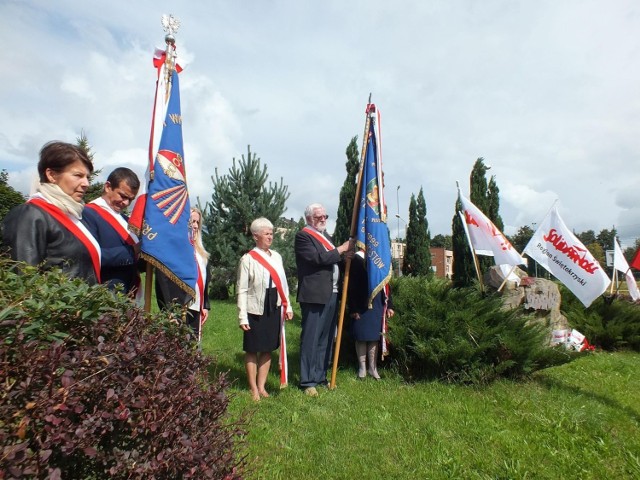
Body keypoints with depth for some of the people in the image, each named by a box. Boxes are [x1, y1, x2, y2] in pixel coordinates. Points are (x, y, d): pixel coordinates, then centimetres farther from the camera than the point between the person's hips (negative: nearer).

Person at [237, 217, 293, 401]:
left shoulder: (276, 256, 6)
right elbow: (242, 290, -9)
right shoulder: (248, 259, -10)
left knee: (268, 349, 13)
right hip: (256, 310, -5)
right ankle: (253, 388, 24)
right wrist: (242, 316, -11)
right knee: (252, 350, 8)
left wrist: (287, 306, 9)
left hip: (274, 309, 5)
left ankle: (261, 386, 27)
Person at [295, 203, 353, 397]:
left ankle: (321, 376, 25)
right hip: (314, 295, -8)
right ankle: (307, 381, 10)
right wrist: (341, 249, -11)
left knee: (326, 338, 13)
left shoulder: (325, 235, 20)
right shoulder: (303, 236, -7)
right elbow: (318, 258, -19)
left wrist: (344, 255, 3)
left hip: (332, 294, 8)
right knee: (310, 339, -1)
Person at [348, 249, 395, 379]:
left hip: (378, 305, 5)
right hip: (361, 306, -4)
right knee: (361, 336, 5)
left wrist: (389, 305, 9)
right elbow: (351, 285, -8)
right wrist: (353, 308, -13)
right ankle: (362, 367, 19)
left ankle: (373, 367, 22)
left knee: (374, 336, 10)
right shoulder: (356, 258, -5)